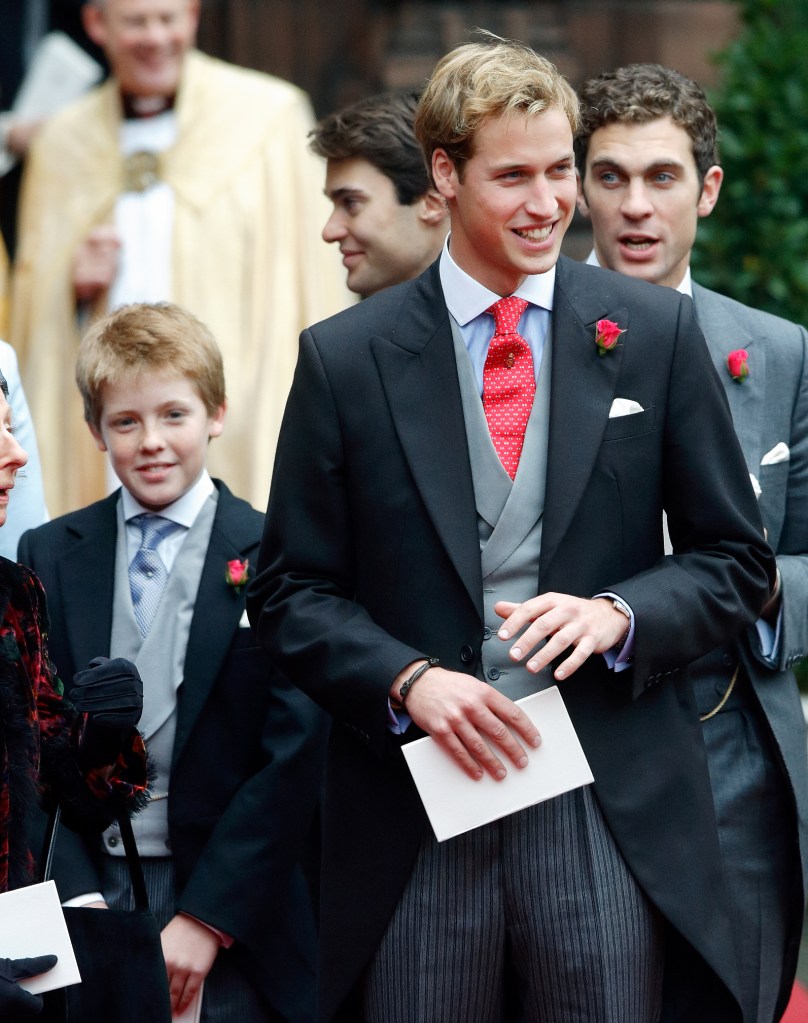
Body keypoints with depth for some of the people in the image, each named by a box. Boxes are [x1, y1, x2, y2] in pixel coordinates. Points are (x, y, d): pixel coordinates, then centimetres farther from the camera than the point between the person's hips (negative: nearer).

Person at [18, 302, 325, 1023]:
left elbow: (294, 756, -7)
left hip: (235, 916, -2)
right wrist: (76, 898, -9)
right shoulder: (50, 557, 8)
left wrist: (205, 919, -12)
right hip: (87, 893, 2)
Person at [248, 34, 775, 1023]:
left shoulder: (655, 332, 6)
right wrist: (407, 680, -12)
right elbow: (291, 592, 6)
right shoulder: (343, 358, 4)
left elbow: (736, 560, 9)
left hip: (614, 820, 0)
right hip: (416, 817, 0)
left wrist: (619, 612, -11)